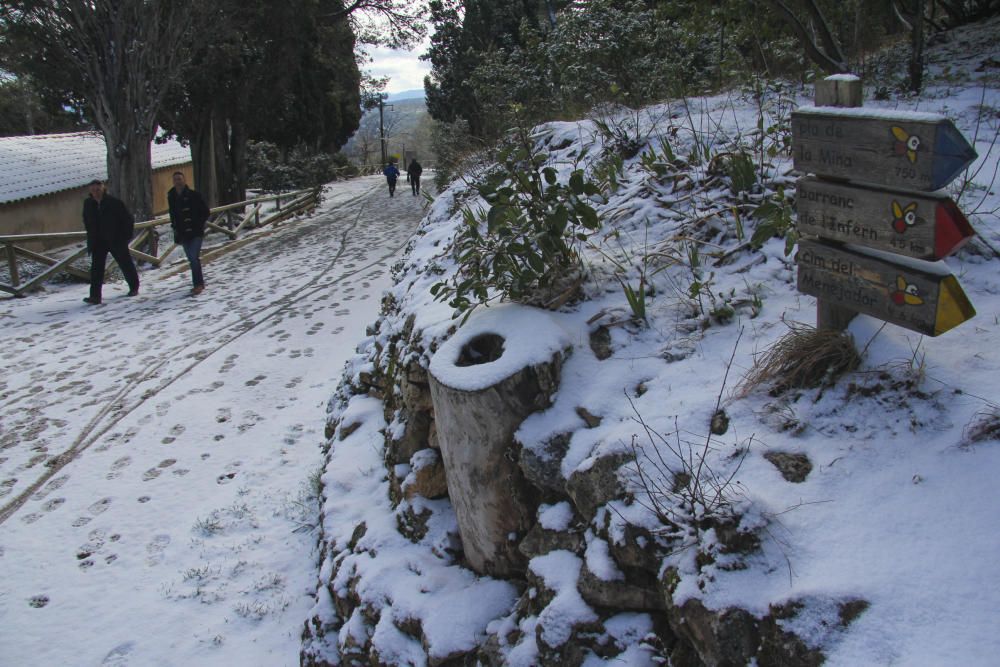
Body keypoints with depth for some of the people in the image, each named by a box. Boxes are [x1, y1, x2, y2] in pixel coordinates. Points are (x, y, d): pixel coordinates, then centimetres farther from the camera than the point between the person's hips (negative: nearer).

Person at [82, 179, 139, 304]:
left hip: (117, 240, -3)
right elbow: (87, 221, 19)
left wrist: (126, 236, -8)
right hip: (97, 242, 3)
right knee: (96, 267, -8)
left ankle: (134, 287, 33)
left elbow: (128, 219, -6)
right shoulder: (88, 204, 1)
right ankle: (95, 296, -11)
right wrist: (91, 235, 11)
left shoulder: (115, 202, -11)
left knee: (126, 264, 12)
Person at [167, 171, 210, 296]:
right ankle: (199, 283, 21)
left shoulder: (194, 195, -8)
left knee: (194, 258, -15)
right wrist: (175, 227, 8)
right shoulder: (171, 197, 6)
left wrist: (198, 224, -8)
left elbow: (205, 212, -2)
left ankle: (198, 284, -10)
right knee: (192, 259, 11)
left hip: (196, 232, -5)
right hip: (183, 233, 5)